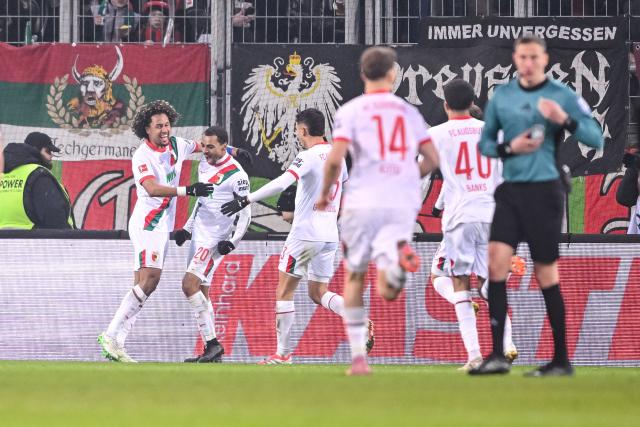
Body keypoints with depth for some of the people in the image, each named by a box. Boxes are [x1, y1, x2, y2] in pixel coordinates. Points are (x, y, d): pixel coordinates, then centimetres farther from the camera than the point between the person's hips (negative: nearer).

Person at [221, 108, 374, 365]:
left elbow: (281, 183, -27)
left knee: (284, 291, 3)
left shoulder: (309, 156, -14)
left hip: (305, 234, -7)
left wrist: (246, 200, -26)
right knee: (318, 293, 14)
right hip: (330, 235, 7)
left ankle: (283, 353, 3)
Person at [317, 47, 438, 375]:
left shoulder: (350, 111, 3)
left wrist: (325, 193, 9)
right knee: (387, 291, -5)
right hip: (403, 203, 2)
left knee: (354, 278, 15)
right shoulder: (409, 112, 14)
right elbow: (433, 157, 12)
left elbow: (335, 158, -8)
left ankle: (358, 357, 10)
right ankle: (399, 258, -41)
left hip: (363, 201, -2)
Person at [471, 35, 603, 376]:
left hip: (545, 190, -3)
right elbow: (485, 143, 15)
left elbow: (596, 138, -5)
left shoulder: (563, 95, -1)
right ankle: (497, 355, -11)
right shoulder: (501, 96, 10)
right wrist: (509, 148, -5)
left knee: (546, 272, -1)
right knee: (496, 259, -12)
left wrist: (565, 120, -22)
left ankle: (561, 359, 9)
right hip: (511, 190, 3)